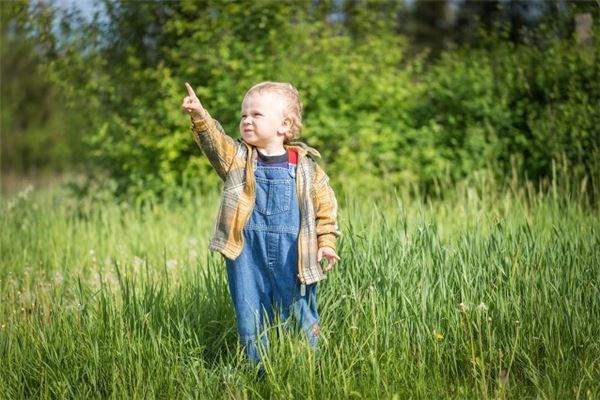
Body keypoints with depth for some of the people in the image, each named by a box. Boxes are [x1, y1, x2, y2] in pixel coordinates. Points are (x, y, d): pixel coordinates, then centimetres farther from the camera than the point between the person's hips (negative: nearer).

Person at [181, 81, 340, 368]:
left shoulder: (305, 166, 2)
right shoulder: (238, 157, 3)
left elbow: (325, 204, 9)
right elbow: (215, 142, -17)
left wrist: (326, 242, 3)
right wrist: (200, 117, -35)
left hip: (291, 253, -1)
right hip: (247, 251, 1)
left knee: (299, 313, 7)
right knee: (250, 317, 6)